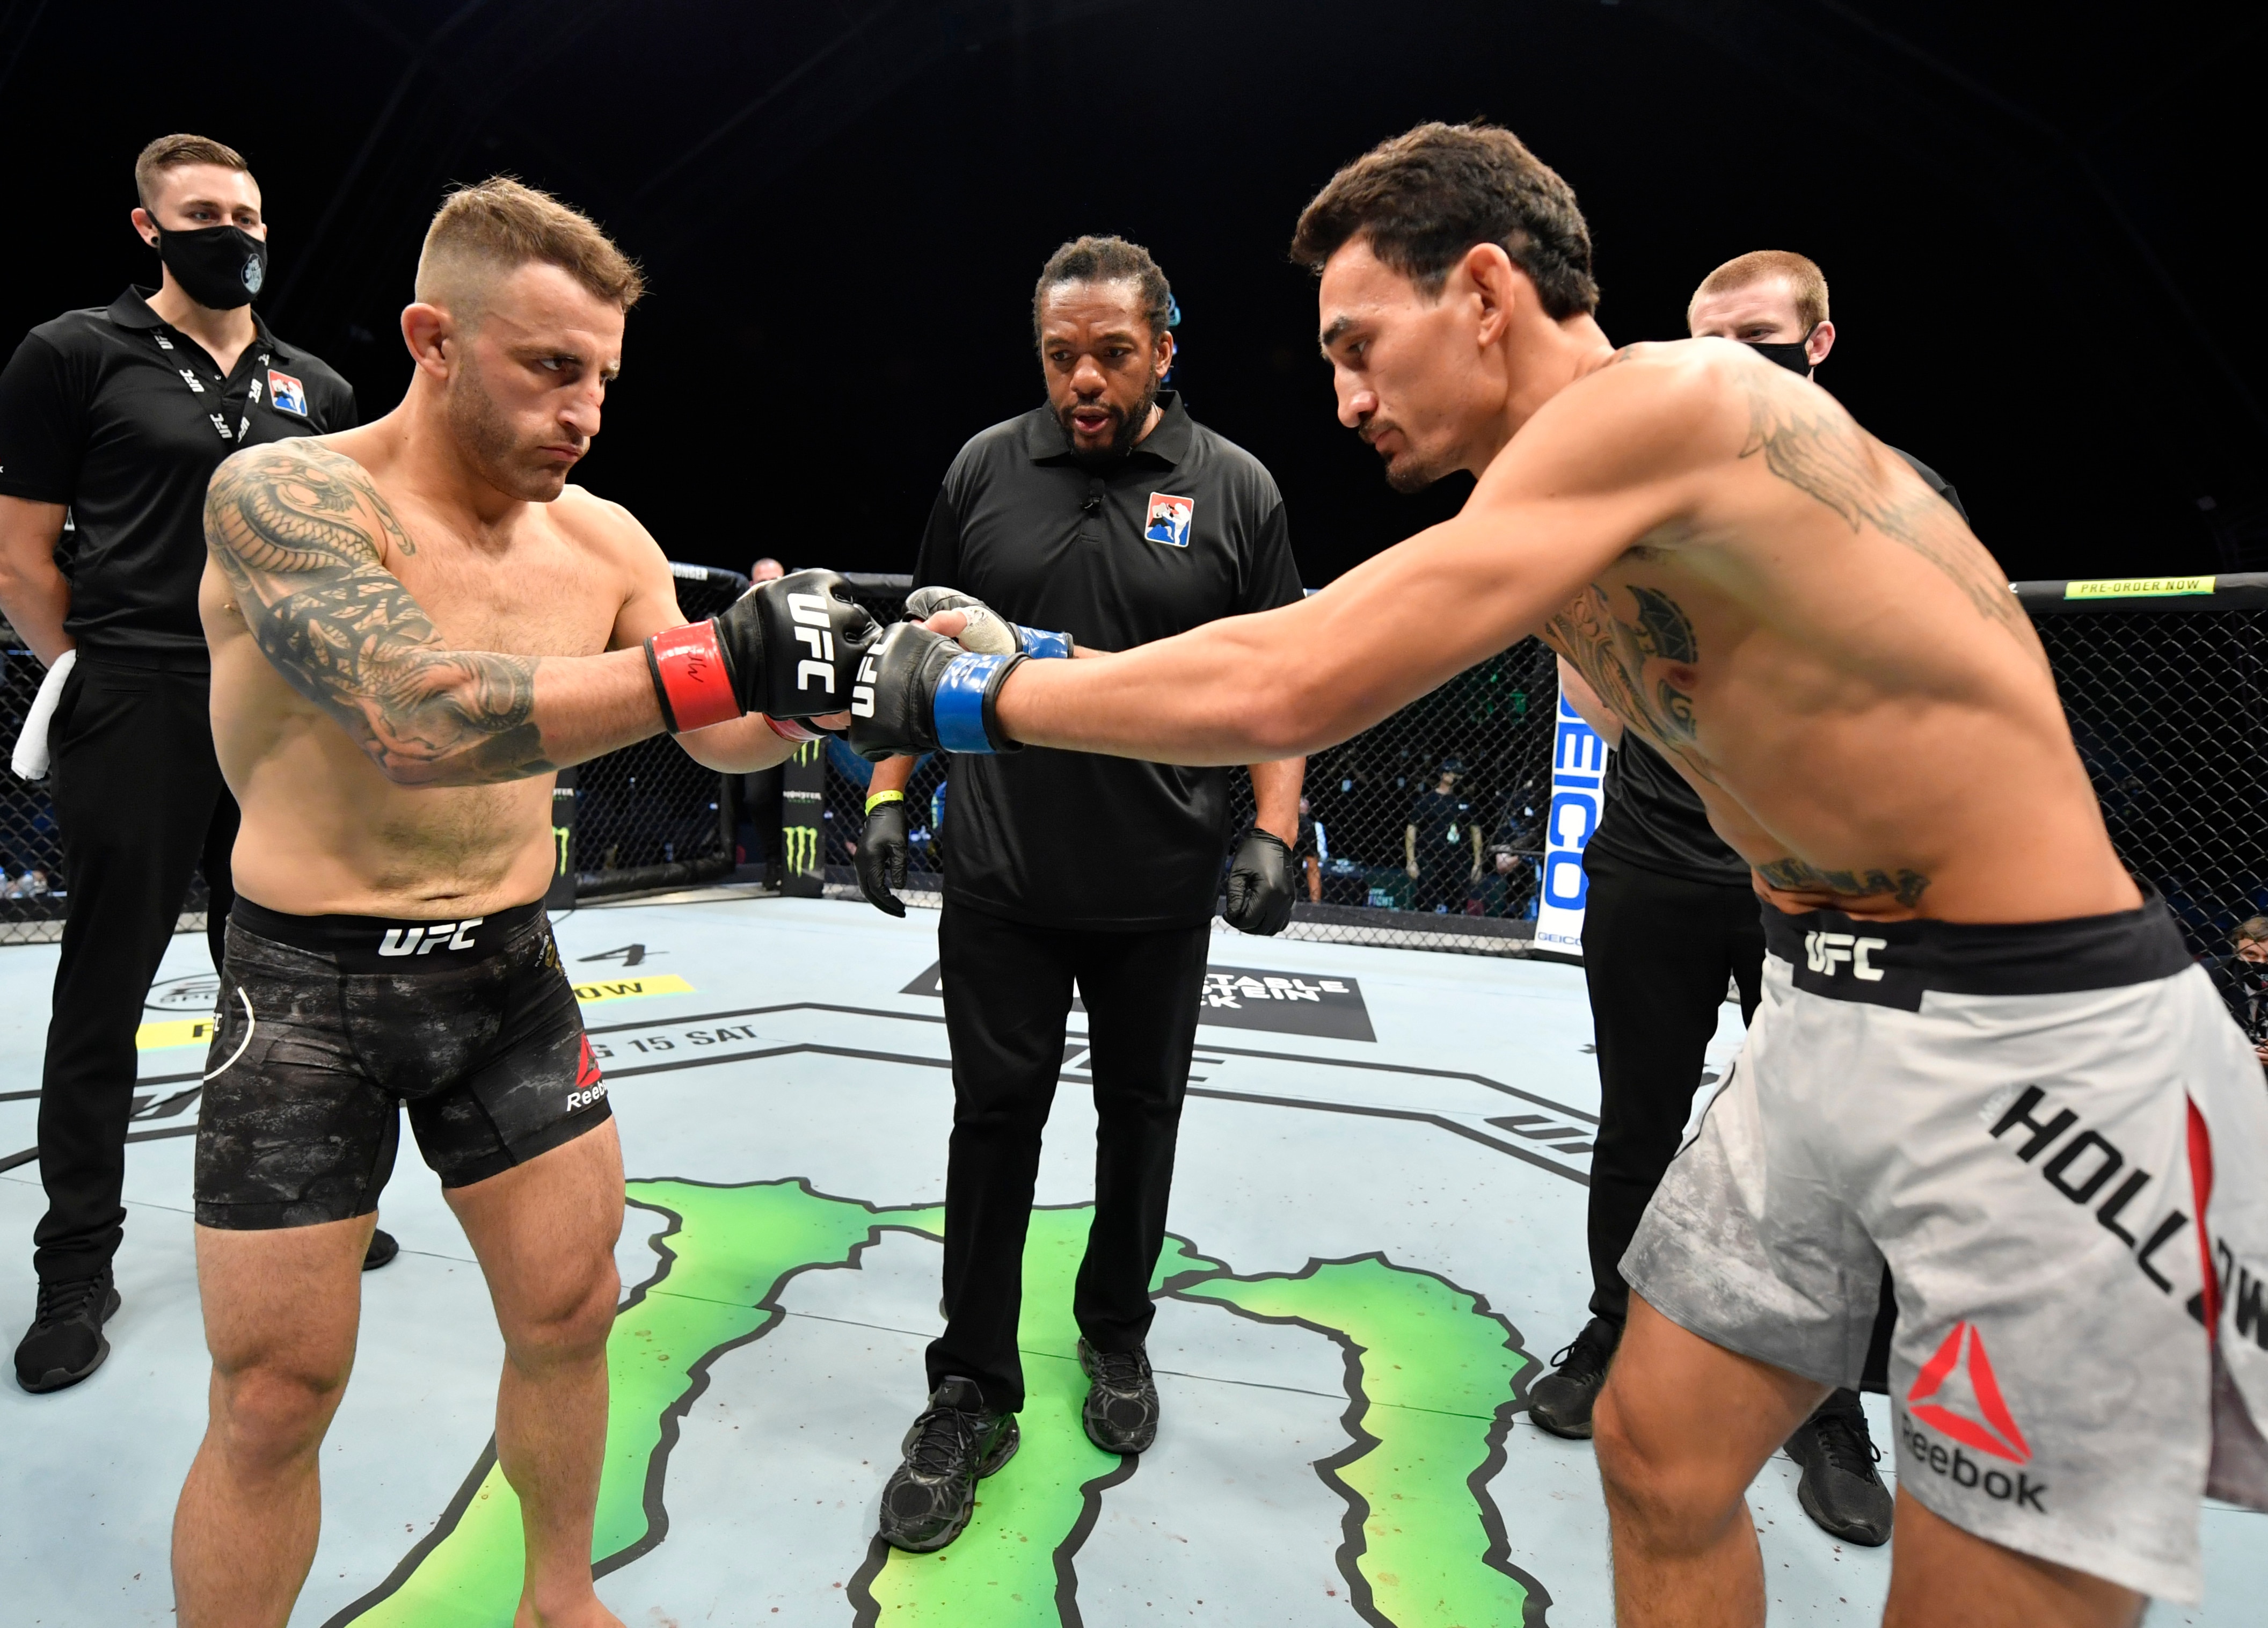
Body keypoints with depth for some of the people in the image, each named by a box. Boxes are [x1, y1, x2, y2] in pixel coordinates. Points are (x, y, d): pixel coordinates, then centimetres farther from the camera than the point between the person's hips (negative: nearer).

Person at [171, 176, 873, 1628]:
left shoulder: (605, 540, -1)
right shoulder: (285, 495, -17)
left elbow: (728, 738, 3)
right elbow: (419, 718, -34)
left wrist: (833, 672, -17)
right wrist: (718, 657, -41)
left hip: (510, 972, 5)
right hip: (313, 987, -4)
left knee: (570, 1314, 13)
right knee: (277, 1390, 5)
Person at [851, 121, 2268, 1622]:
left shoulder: (1666, 396, -21)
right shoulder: (1543, 521, 7)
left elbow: (1289, 693, -26)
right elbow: (1306, 660, 9)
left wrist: (966, 696, -14)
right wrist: (1009, 656, 5)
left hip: (2039, 1042, -8)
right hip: (1823, 1017, 9)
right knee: (1660, 1461, 15)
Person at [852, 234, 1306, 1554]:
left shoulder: (1235, 489, -1)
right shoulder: (985, 469, 4)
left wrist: (1275, 831, -9)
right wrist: (890, 794, 5)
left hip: (1160, 892, 0)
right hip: (1000, 884, 1)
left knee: (1141, 1116, 14)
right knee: (995, 1123, 7)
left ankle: (1116, 1334, 39)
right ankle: (975, 1393, 23)